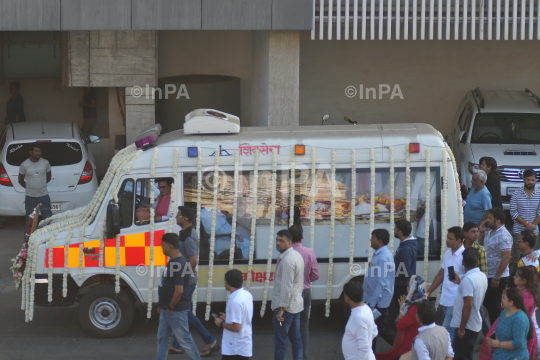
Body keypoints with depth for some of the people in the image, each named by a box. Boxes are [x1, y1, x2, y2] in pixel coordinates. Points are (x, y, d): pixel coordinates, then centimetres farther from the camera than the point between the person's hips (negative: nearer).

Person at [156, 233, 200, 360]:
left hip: (176, 310, -10)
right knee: (162, 338, 12)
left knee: (185, 339, -1)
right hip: (167, 309, 10)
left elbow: (179, 290, -26)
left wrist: (170, 308, -17)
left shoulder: (178, 264, -22)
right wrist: (162, 305, 18)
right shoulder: (172, 261, 10)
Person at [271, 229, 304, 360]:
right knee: (296, 339, 11)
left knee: (280, 341, -5)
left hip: (285, 306, -10)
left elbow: (286, 287, -23)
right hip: (297, 304, 10)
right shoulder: (297, 255, 12)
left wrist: (281, 308, -22)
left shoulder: (287, 260, -19)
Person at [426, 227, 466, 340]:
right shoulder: (448, 253, 14)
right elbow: (441, 274, 21)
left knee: (447, 330, -12)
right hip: (446, 300, 8)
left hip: (456, 302, -8)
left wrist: (459, 281, -33)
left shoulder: (464, 255, -12)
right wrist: (428, 292, 19)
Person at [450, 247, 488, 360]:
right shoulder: (483, 276, 7)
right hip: (476, 325, 9)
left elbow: (468, 305, -24)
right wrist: (459, 283, 23)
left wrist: (461, 329, -20)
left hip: (467, 326, -9)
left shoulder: (467, 279, -21)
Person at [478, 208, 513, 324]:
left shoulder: (503, 236, -22)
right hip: (487, 275, 9)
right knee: (486, 303, 17)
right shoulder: (489, 232, 7)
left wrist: (497, 278, -22)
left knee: (494, 306, 1)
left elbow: (506, 258, -24)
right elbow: (481, 243, 25)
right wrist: (481, 231, 4)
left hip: (498, 278, -9)